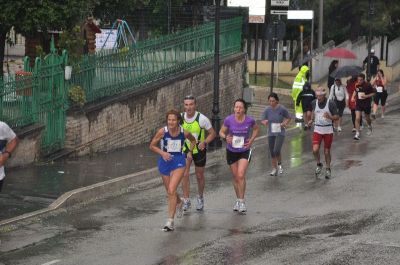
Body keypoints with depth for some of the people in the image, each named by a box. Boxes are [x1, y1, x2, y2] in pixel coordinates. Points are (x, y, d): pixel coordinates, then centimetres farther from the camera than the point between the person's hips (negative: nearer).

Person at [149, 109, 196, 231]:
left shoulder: (184, 133, -9)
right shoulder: (162, 132, -12)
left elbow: (193, 140, 14)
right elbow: (152, 146, -1)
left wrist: (190, 151, 3)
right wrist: (162, 152, -16)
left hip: (178, 162, -2)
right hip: (165, 162, 2)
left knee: (171, 190, -18)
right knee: (170, 191, 19)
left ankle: (170, 221, -15)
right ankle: (179, 203, 55)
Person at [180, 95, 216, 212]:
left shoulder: (202, 119, -19)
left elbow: (212, 133, -11)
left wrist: (204, 142, -27)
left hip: (199, 150, -1)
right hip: (185, 150, 1)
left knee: (199, 176, 13)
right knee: (184, 174, -12)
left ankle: (200, 198, 36)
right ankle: (186, 200, -5)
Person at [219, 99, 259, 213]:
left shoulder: (249, 120, -13)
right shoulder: (229, 120, -14)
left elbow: (256, 129, 9)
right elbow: (221, 132, -1)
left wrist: (251, 140, -5)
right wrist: (226, 137, -23)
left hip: (244, 151, -2)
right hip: (231, 151, 2)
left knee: (241, 175, -17)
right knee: (236, 177, 12)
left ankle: (242, 201, -8)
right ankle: (238, 200, 31)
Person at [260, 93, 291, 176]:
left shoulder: (282, 109, -10)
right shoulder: (267, 110, -5)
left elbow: (288, 118, 4)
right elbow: (262, 120, 2)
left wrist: (284, 123, -15)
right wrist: (265, 122, -20)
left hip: (280, 133, -3)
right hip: (271, 134, 3)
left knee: (276, 151, -18)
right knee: (272, 153, 9)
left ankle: (279, 165, 8)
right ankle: (274, 169, 27)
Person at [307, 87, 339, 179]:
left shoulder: (331, 103, -12)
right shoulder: (314, 103, 0)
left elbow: (337, 117, -7)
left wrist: (329, 117, -26)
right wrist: (312, 120, 9)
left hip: (328, 130, -2)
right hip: (317, 130, 2)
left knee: (327, 152, 5)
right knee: (315, 150, -14)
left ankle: (328, 169, 27)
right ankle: (319, 164, 14)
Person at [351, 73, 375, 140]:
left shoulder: (368, 85, -14)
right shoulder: (357, 85, -3)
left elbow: (373, 93, -7)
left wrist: (366, 96, -21)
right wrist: (353, 97, 3)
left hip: (366, 104, -2)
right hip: (358, 104, 2)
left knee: (367, 118, 17)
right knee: (357, 118, -12)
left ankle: (370, 127, 50)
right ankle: (357, 134, -10)